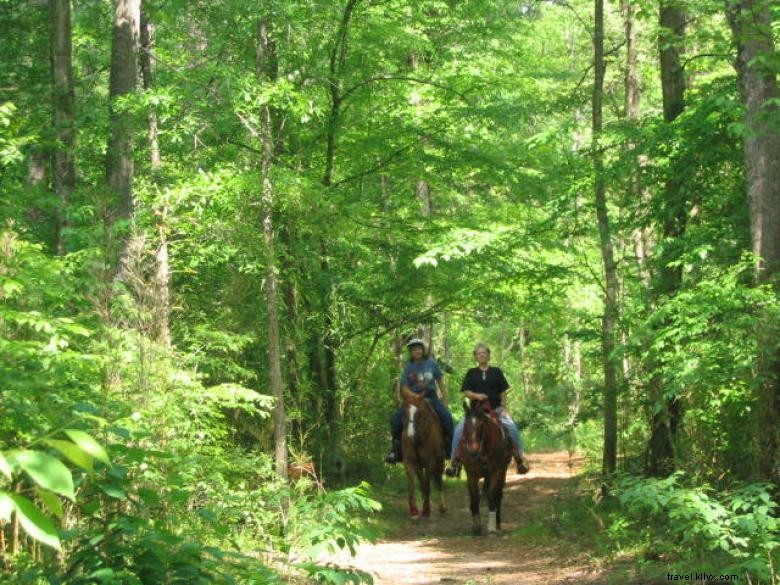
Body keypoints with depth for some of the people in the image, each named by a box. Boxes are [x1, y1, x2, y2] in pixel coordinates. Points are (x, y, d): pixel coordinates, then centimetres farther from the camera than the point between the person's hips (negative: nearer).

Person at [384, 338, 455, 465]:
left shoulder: (431, 363, 3)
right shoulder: (409, 367, 2)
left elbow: (440, 382, 10)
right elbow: (404, 388, -1)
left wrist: (445, 400, 5)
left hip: (431, 396, 0)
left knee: (447, 418, -22)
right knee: (396, 419, -19)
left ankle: (450, 448, -7)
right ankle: (396, 449, -6)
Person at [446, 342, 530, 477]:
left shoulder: (496, 372, 9)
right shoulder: (471, 373, 9)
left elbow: (503, 392, 8)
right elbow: (466, 391, 2)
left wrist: (504, 409, -3)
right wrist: (476, 395, -18)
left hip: (496, 408, -1)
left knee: (512, 427, -24)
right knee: (459, 430, -19)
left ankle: (520, 458, -12)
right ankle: (454, 461, -9)